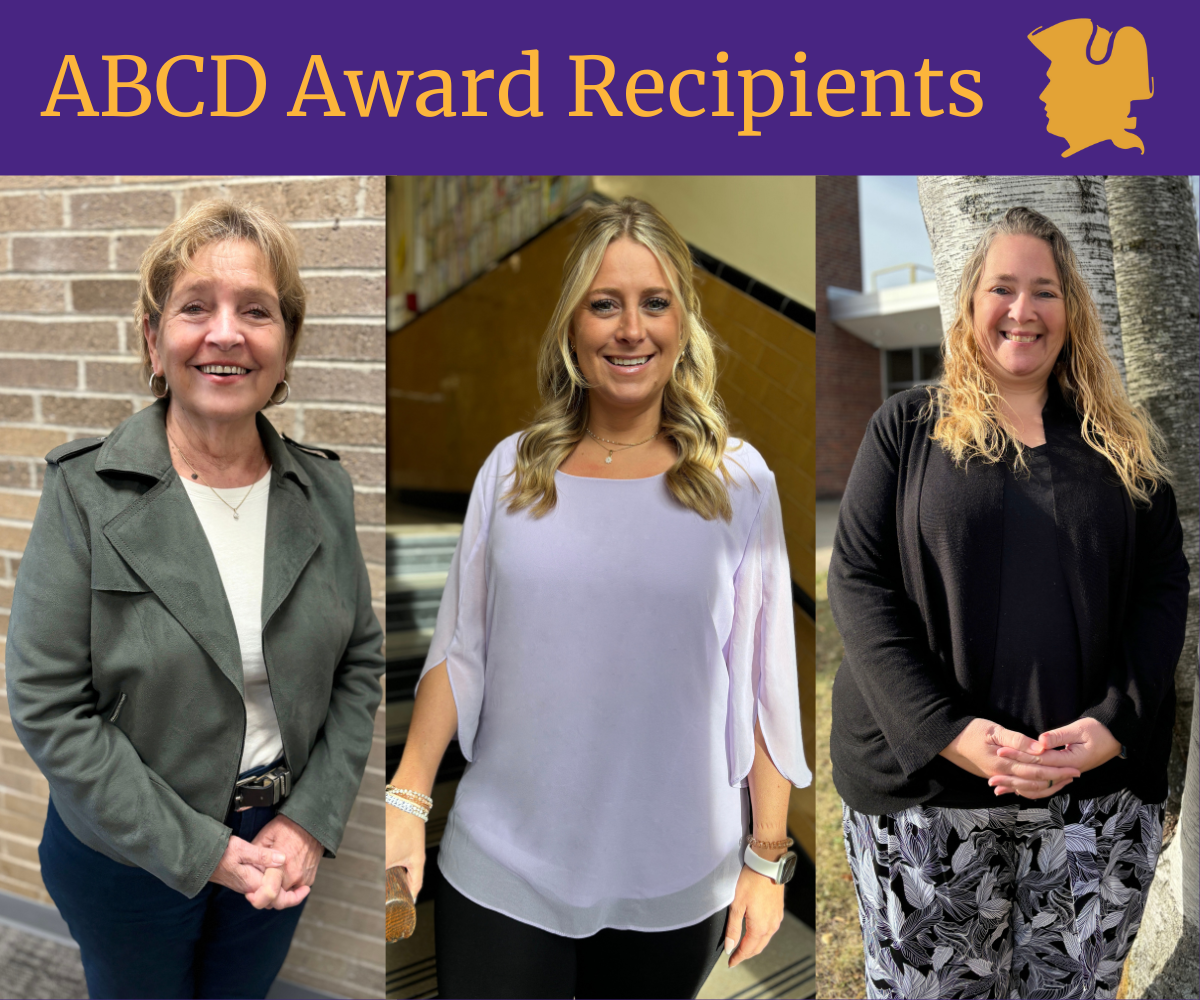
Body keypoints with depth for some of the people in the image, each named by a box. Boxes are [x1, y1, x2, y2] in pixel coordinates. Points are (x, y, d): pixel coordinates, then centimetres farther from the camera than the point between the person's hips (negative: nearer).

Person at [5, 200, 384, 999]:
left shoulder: (324, 490, -5)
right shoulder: (85, 491, -16)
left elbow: (361, 662, 1)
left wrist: (312, 819, -10)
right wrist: (199, 849, -19)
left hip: (284, 845, 3)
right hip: (130, 852, -3)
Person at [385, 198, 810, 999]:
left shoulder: (739, 483, -4)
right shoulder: (512, 470, 1)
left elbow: (764, 683, -2)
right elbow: (460, 651, 6)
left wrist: (769, 859, -1)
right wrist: (408, 800, 0)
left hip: (675, 884, -1)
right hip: (502, 872, 1)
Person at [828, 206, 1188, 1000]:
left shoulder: (1121, 444, 9)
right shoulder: (908, 427, 2)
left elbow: (1166, 584, 4)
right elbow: (858, 581, -5)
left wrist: (1110, 726, -12)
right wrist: (953, 734, -16)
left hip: (1097, 795, 2)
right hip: (927, 788, -1)